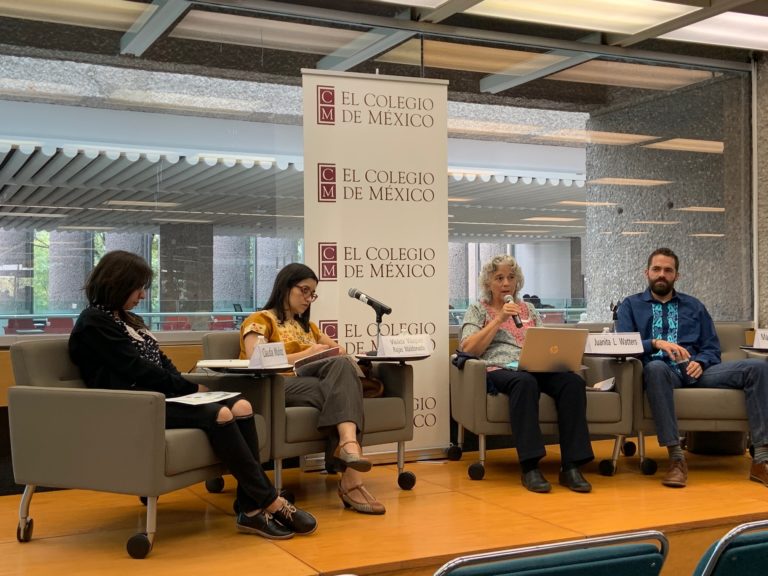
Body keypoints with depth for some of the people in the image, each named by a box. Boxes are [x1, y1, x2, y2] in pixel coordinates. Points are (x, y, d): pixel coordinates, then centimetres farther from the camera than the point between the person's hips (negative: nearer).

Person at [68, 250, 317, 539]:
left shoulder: (127, 319, 22)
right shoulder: (93, 323, -5)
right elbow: (138, 370, -12)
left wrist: (191, 388, -3)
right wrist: (191, 388, -8)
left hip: (158, 395, 9)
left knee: (241, 407, -16)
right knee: (220, 415, -29)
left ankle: (251, 509, -21)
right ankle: (271, 503, -22)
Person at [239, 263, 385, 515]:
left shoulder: (307, 326, 32)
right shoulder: (260, 321, 10)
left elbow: (340, 353, 29)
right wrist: (305, 354, -9)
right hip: (277, 387, -5)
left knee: (342, 365, -32)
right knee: (345, 393, -33)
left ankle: (348, 444, -55)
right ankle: (351, 479, -47)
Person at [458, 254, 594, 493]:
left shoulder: (528, 309, 27)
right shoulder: (478, 310, 16)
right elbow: (468, 348, 0)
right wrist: (499, 319, -4)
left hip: (537, 368, 4)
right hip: (499, 371, -4)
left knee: (573, 381, -30)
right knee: (525, 381, -40)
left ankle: (571, 466, -32)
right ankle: (529, 467, -41)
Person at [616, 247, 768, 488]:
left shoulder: (693, 306, 23)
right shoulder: (631, 305, 15)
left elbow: (712, 348, 15)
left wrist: (700, 363, -8)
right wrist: (656, 343, -19)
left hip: (694, 371, 3)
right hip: (661, 372, -3)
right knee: (655, 367, -42)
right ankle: (676, 458, -41)